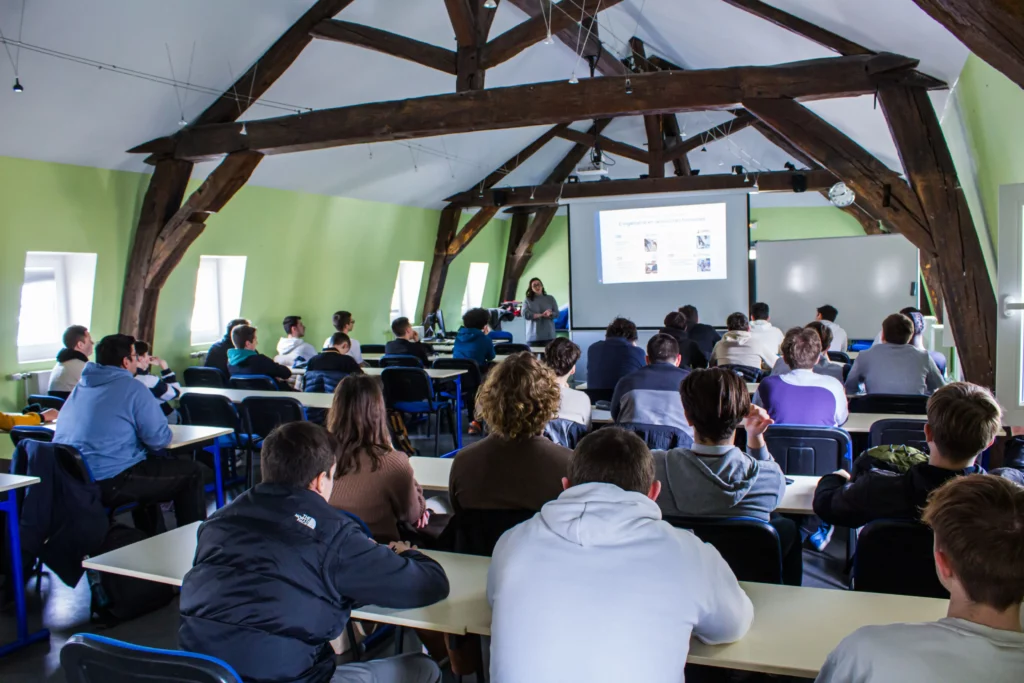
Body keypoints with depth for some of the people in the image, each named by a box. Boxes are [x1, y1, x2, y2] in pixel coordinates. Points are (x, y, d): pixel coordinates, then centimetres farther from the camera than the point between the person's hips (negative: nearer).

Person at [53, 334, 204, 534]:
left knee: (147, 459, 34)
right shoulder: (132, 388, -9)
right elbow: (160, 440, -11)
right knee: (191, 472, 5)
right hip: (109, 484, -9)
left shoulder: (80, 387, 14)